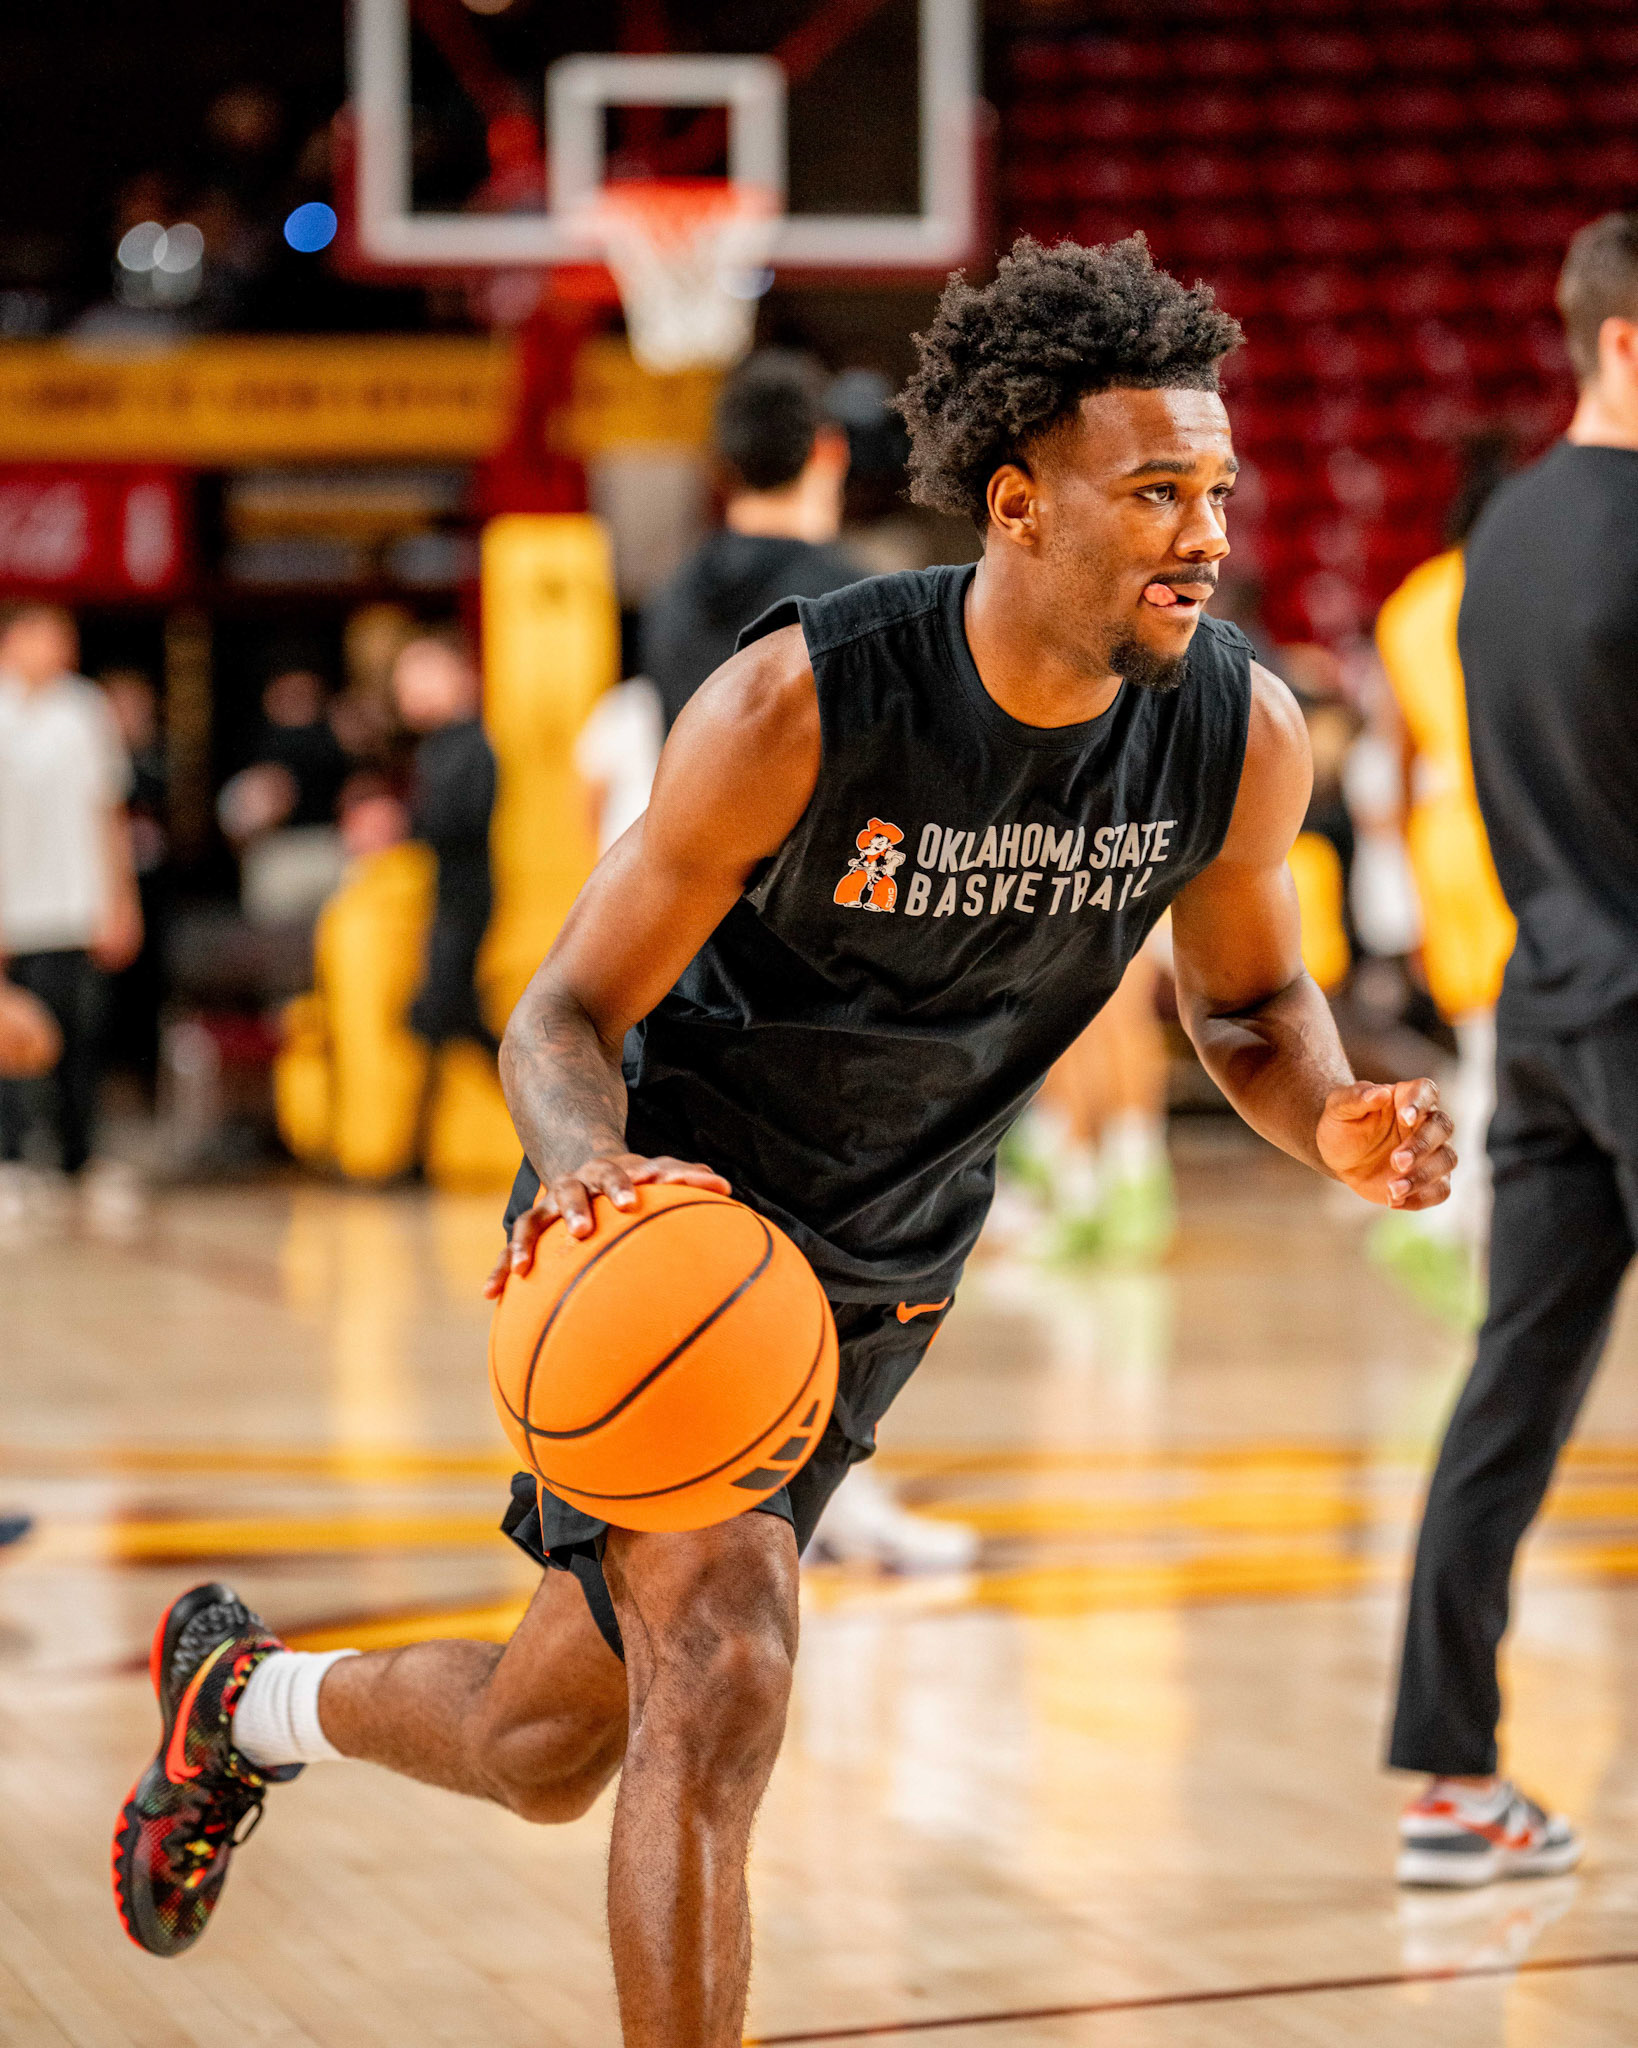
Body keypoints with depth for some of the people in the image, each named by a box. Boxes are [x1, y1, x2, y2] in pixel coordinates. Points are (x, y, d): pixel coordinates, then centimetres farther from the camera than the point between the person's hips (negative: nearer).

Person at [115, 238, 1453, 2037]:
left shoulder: (1242, 735, -15)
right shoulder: (798, 704, -27)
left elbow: (1245, 998, 4)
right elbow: (563, 1016, -18)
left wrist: (1333, 1122, -19)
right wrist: (586, 1164, -42)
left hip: (880, 1277, 5)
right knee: (724, 1667, -27)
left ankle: (244, 1700, 47)